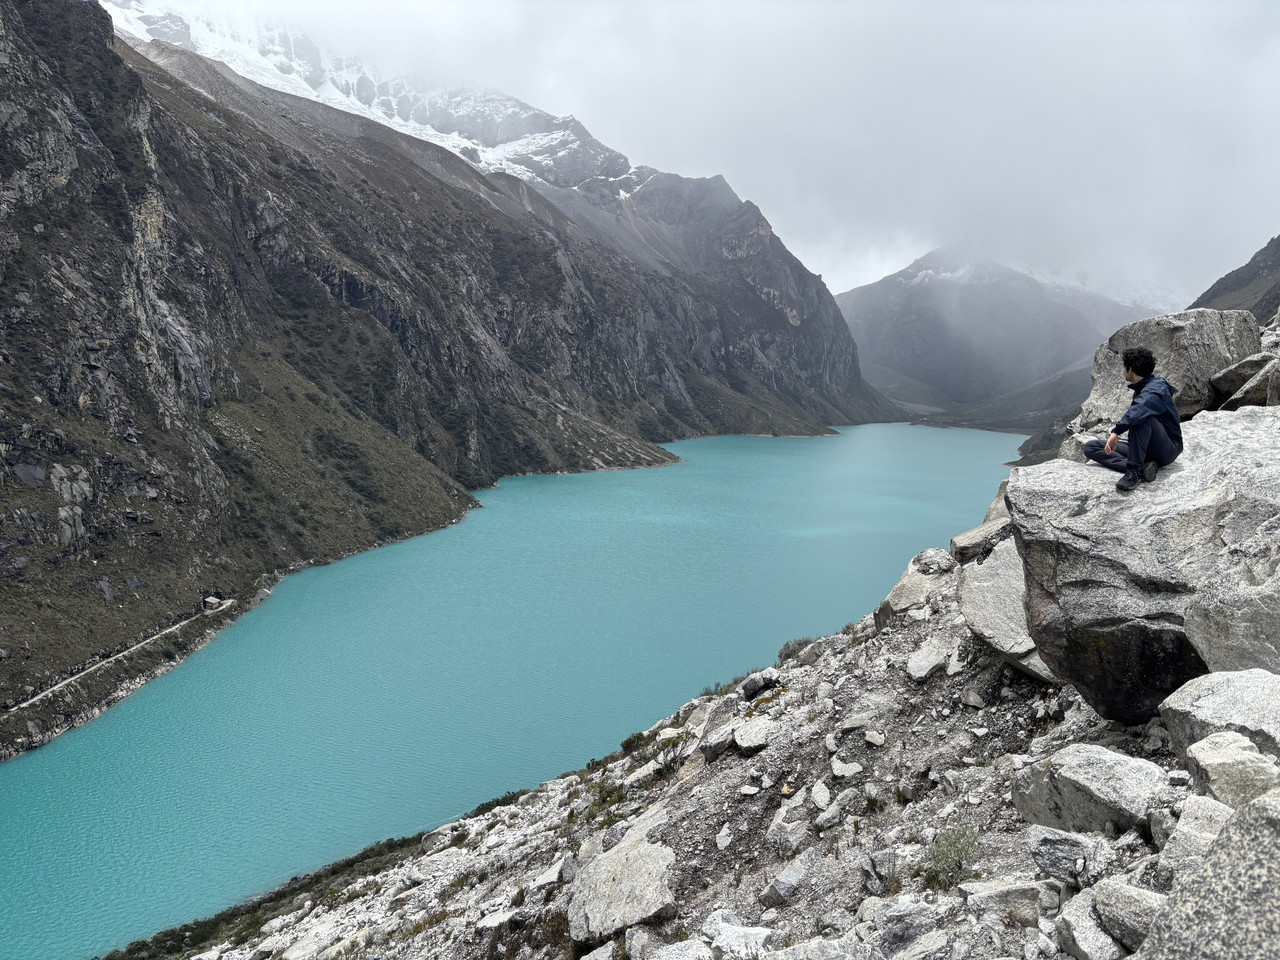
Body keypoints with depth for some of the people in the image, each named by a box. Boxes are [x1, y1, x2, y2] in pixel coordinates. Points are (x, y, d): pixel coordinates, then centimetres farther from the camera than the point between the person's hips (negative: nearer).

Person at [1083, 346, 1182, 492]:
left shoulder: (1156, 388, -16)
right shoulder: (1140, 388, 14)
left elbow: (1141, 409, -38)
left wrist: (1116, 431, -41)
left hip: (1168, 450, -9)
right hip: (1144, 451, 9)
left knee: (1142, 417, -36)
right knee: (1091, 447, -4)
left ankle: (1135, 470, -35)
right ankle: (1142, 467, -21)